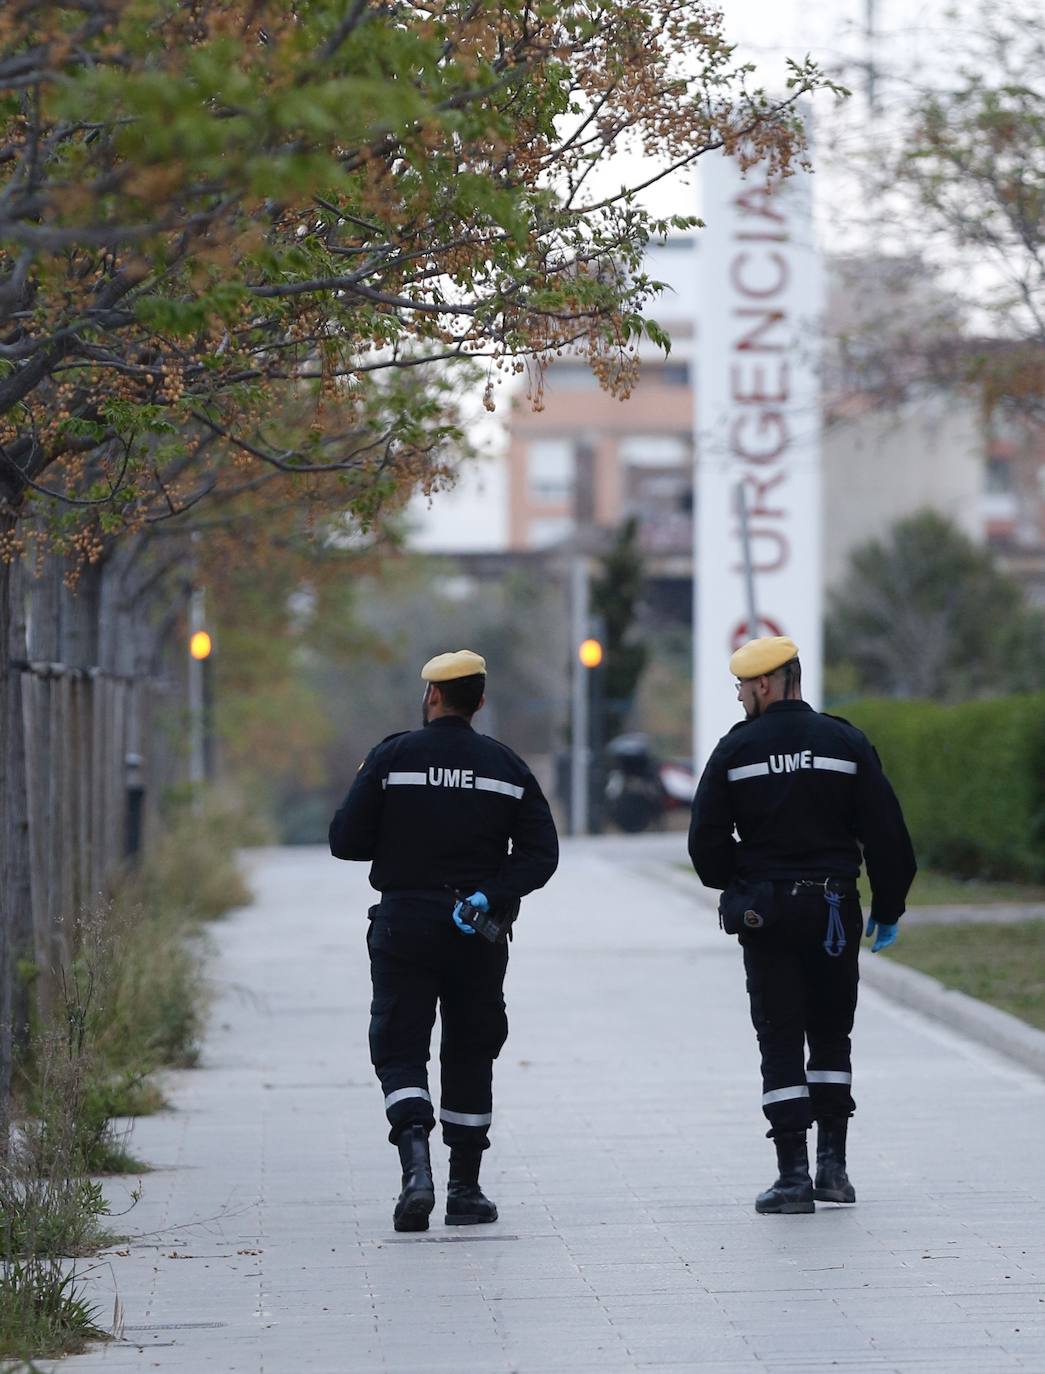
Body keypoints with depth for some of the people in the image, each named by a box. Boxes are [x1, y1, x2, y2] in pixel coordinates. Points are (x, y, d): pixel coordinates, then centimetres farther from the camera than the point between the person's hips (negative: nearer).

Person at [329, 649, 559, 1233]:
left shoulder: (392, 758, -3)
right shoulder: (506, 767, 5)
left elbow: (346, 843, -4)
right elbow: (541, 852, -2)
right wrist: (489, 895, -9)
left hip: (404, 926, -2)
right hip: (478, 932, 2)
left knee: (401, 1050, 2)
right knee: (470, 1054, 13)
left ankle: (416, 1163, -23)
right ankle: (467, 1190, 16)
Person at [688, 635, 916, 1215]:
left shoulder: (735, 750, -2)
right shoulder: (846, 743, 0)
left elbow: (706, 841, -1)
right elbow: (887, 834, -1)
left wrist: (733, 888, 18)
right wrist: (888, 907, 10)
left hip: (764, 913, -1)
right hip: (834, 908, 1)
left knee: (780, 1042, 2)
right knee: (831, 1037, 14)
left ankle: (793, 1175, -4)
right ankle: (832, 1166, 8)